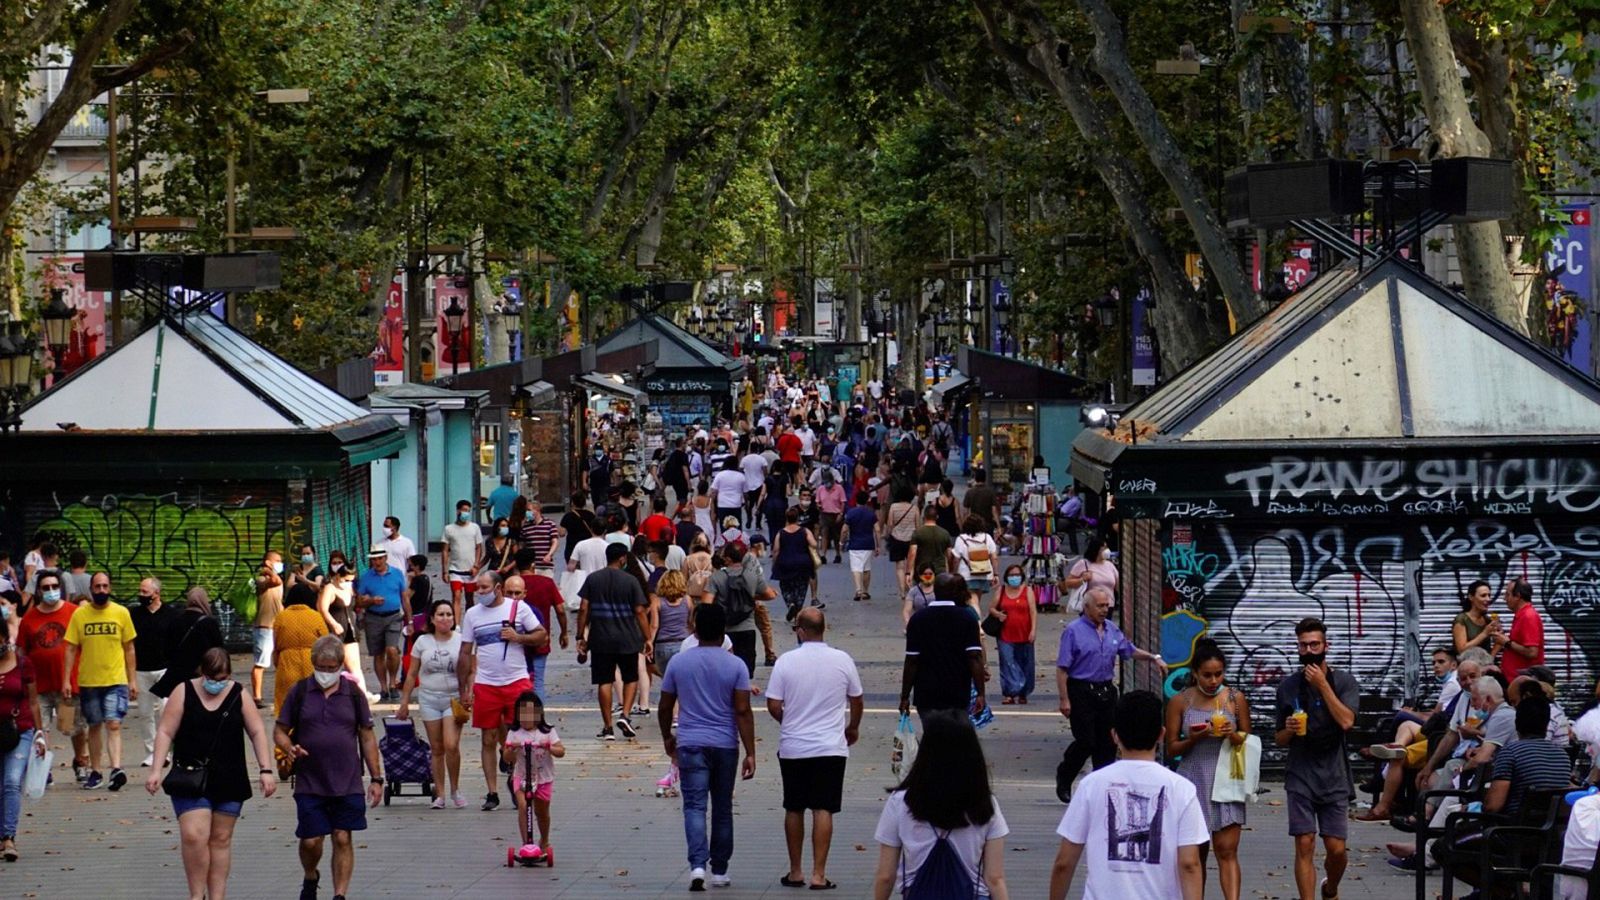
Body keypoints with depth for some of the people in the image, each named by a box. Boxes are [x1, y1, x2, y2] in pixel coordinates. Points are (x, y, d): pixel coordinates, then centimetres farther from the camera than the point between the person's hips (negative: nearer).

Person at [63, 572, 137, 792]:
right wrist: (66, 680, -3)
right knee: (94, 726, 11)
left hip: (116, 680, -2)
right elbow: (71, 649, 4)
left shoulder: (121, 613, 1)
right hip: (88, 681, 2)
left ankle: (116, 769, -25)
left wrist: (132, 680, 4)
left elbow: (129, 648, 6)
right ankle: (94, 772, 20)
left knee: (114, 724, -14)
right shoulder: (79, 614, 2)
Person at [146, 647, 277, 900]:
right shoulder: (184, 693, -1)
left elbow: (257, 732, 4)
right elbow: (165, 732, -3)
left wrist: (266, 769, -6)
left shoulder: (239, 695, 4)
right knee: (194, 836, -14)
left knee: (221, 839, 6)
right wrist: (156, 770, -12)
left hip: (229, 782, 2)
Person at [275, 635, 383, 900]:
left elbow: (367, 738, 9)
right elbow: (279, 731, 8)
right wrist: (289, 748, -15)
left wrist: (376, 779, 5)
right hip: (309, 785, 0)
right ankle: (310, 879, 29)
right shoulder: (299, 693, 3)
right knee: (311, 841, 0)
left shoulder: (354, 694, 5)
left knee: (343, 839, -2)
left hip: (347, 783, 0)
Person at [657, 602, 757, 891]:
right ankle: (719, 871, 20)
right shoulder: (735, 666, -4)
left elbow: (665, 707, 6)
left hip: (691, 745, -1)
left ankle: (697, 865, -24)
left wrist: (667, 737, 23)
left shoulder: (678, 662, -1)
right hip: (725, 745, 1)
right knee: (722, 809, 12)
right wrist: (750, 753, -7)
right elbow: (743, 711, -9)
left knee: (695, 806, -5)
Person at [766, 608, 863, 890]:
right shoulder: (842, 660, -3)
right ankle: (818, 874, -4)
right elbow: (856, 701, 8)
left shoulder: (786, 661, -7)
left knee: (794, 809, 12)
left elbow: (773, 706, -6)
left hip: (793, 748, 0)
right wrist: (853, 727, 28)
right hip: (830, 748, 0)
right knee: (823, 810, 0)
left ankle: (795, 872, 18)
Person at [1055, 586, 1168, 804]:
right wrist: (1064, 699, -15)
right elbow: (1062, 668, -10)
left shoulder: (1112, 630, 10)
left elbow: (1130, 651, 23)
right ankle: (1063, 779, 14)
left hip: (1106, 691, 6)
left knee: (1108, 742, 6)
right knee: (1086, 742, -7)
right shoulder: (1074, 631, -8)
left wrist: (1153, 658, 7)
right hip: (1082, 693, -6)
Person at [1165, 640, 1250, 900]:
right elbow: (1171, 749, 3)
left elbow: (1248, 743, 10)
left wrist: (1233, 736, -11)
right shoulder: (1180, 702, 1)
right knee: (1195, 853, 7)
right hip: (1193, 781, 1)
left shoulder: (1236, 699, 3)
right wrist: (1195, 738, -15)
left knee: (1227, 851, -10)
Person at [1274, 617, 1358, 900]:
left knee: (1336, 849, 1)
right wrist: (1289, 730, -10)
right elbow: (1279, 740, 13)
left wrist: (1323, 685, -13)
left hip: (1334, 777, -1)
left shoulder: (1344, 682, 2)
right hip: (1300, 776, 1)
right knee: (1305, 845, -9)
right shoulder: (1288, 686, 7)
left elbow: (1346, 721, -16)